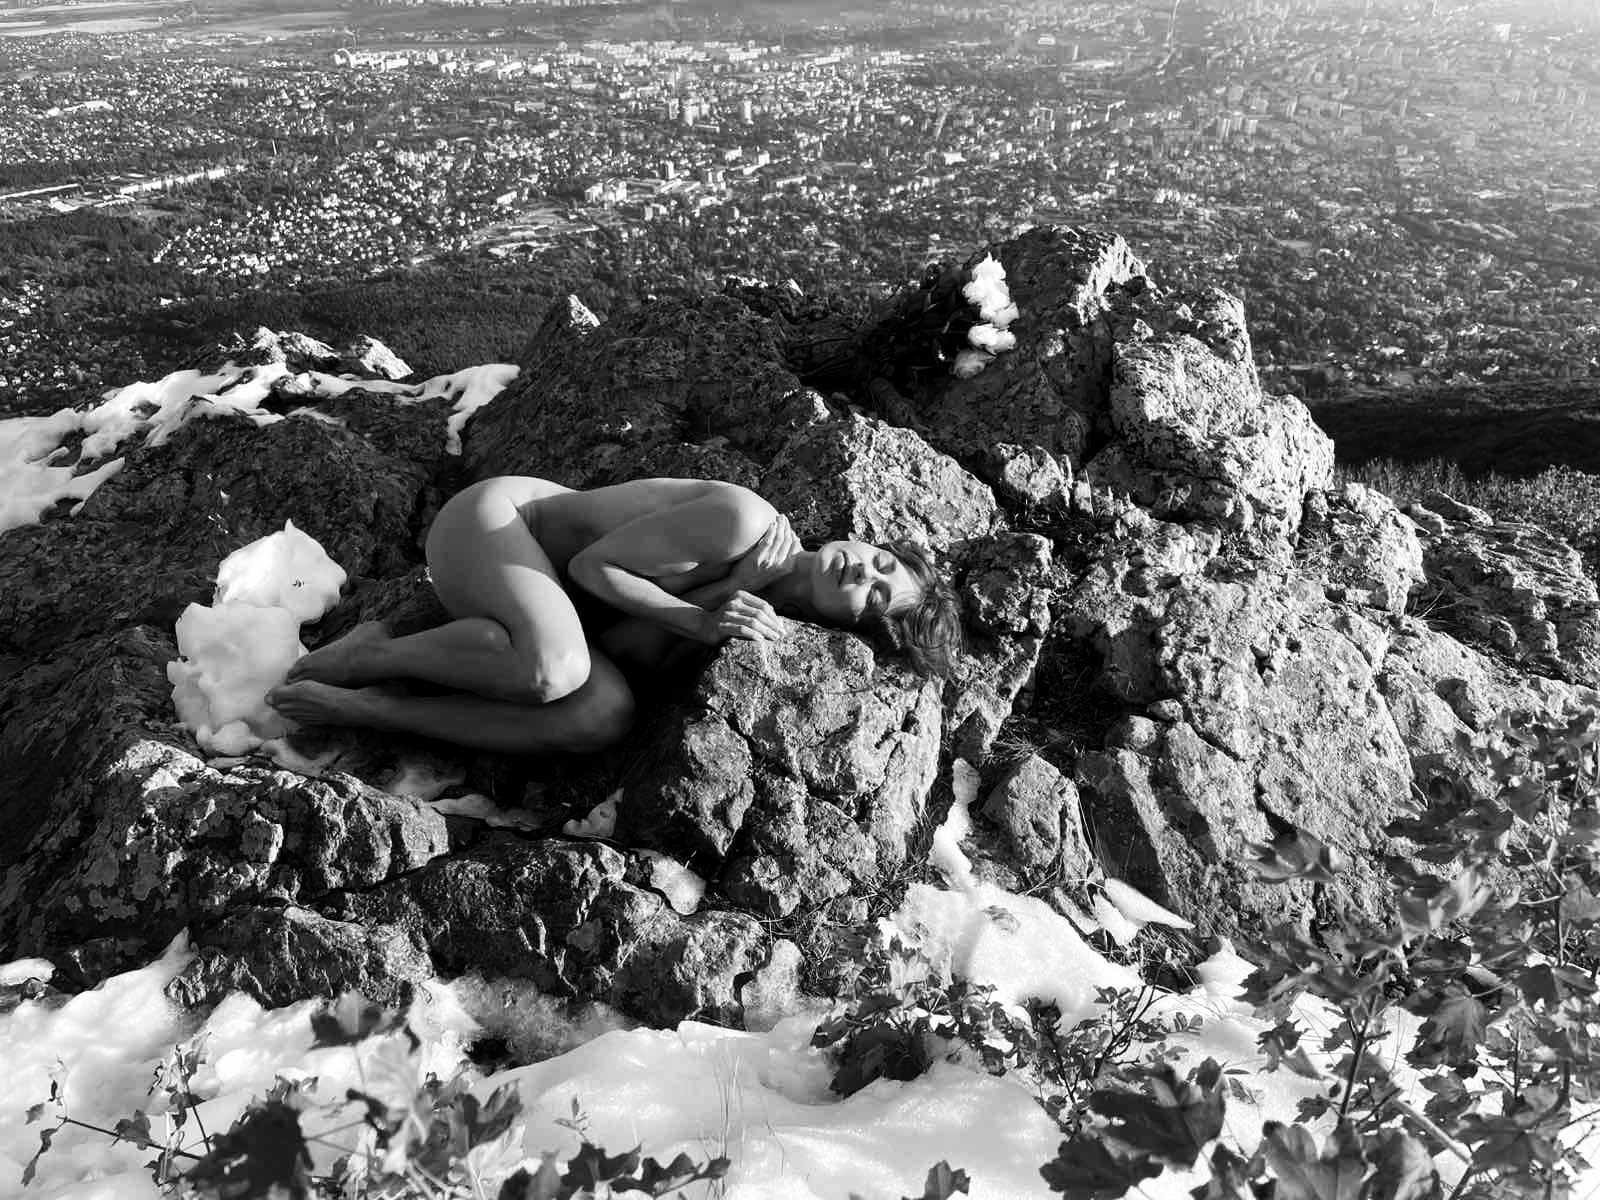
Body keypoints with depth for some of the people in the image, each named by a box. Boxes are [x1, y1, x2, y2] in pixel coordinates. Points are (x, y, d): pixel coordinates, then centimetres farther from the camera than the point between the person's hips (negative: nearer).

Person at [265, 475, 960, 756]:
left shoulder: (742, 597, 2)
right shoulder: (746, 522, -22)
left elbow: (623, 653, -9)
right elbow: (594, 565, -15)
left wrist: (710, 622, -25)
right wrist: (696, 623, -23)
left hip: (535, 580, 7)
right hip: (495, 515, -7)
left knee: (604, 718, -21)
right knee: (551, 669, -37)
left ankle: (360, 709, -10)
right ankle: (373, 655, -9)